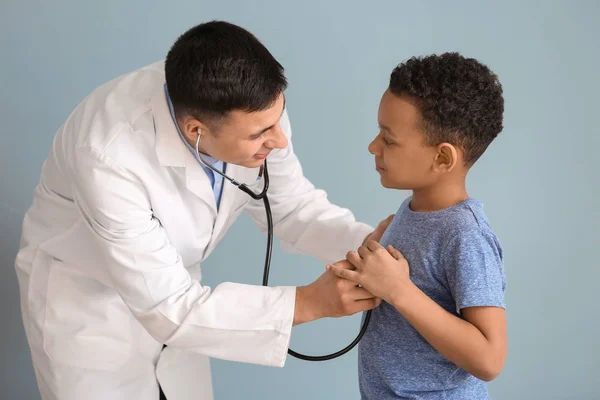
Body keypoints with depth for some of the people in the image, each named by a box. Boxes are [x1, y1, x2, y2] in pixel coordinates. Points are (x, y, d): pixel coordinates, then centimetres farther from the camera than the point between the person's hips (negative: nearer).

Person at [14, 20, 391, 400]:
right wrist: (308, 302, -35)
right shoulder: (111, 155, -38)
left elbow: (290, 203, -7)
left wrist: (366, 242, -24)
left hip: (172, 284, 5)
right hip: (83, 301, -4)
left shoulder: (252, 106, -23)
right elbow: (167, 307, -34)